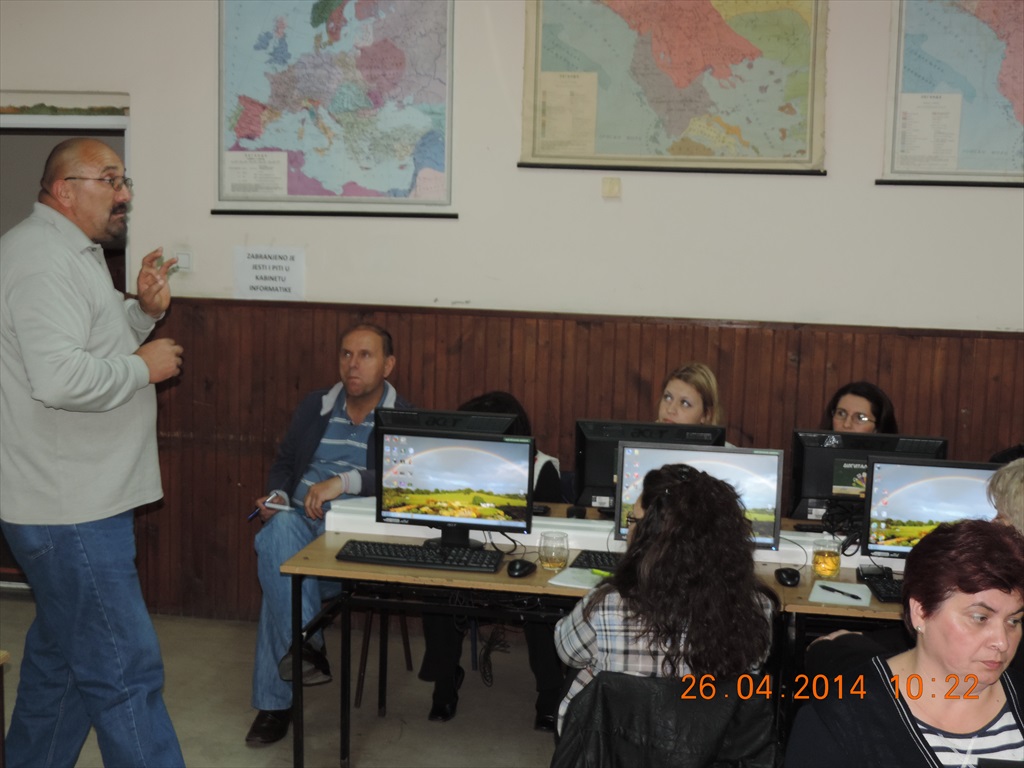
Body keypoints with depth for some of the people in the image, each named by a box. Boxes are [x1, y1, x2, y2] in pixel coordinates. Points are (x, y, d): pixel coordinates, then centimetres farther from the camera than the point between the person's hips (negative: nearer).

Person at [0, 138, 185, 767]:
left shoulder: (73, 254, 17)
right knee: (124, 673, -6)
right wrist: (144, 366, -16)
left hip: (79, 498, 11)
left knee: (61, 657, 22)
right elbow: (59, 378, -30)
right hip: (70, 509, -11)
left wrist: (142, 312, 10)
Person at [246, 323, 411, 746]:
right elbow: (284, 462, 25)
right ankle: (305, 649, -29)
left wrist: (345, 481, -27)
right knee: (277, 534, -34)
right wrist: (278, 495, 2)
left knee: (282, 574, -30)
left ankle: (275, 702, -20)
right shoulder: (314, 405, 18)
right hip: (300, 517, 4)